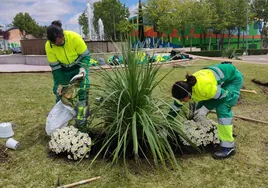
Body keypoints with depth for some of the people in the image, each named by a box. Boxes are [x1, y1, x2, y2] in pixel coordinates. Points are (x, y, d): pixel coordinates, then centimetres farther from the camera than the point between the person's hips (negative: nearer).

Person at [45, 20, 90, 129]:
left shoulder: (75, 38, -31)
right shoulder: (49, 46, -23)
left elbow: (85, 55, -20)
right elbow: (55, 67, -16)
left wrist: (83, 68, -37)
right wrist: (59, 83, -18)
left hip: (79, 66, -3)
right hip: (63, 69, 3)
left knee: (83, 89, -17)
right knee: (59, 90, 1)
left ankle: (82, 117, -9)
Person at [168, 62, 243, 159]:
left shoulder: (203, 86, -42)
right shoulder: (185, 86, -19)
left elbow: (224, 95, -25)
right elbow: (176, 106, -6)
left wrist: (206, 108, -25)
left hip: (233, 78, -7)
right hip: (217, 76, 7)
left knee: (222, 109, -21)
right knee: (200, 108, 3)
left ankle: (228, 147, -13)